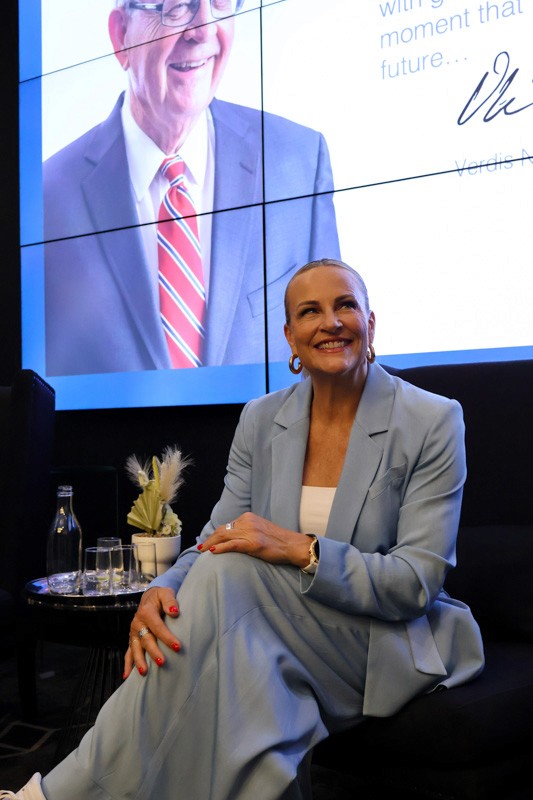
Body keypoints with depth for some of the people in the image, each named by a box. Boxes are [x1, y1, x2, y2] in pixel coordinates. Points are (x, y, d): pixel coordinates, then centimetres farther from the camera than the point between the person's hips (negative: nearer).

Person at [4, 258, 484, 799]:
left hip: (389, 646, -3)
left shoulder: (433, 421, -9)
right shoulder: (261, 420, 4)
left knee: (231, 569, -29)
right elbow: (218, 537, 0)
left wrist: (299, 548, -28)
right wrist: (161, 592, -24)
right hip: (289, 648, 4)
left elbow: (418, 583, -14)